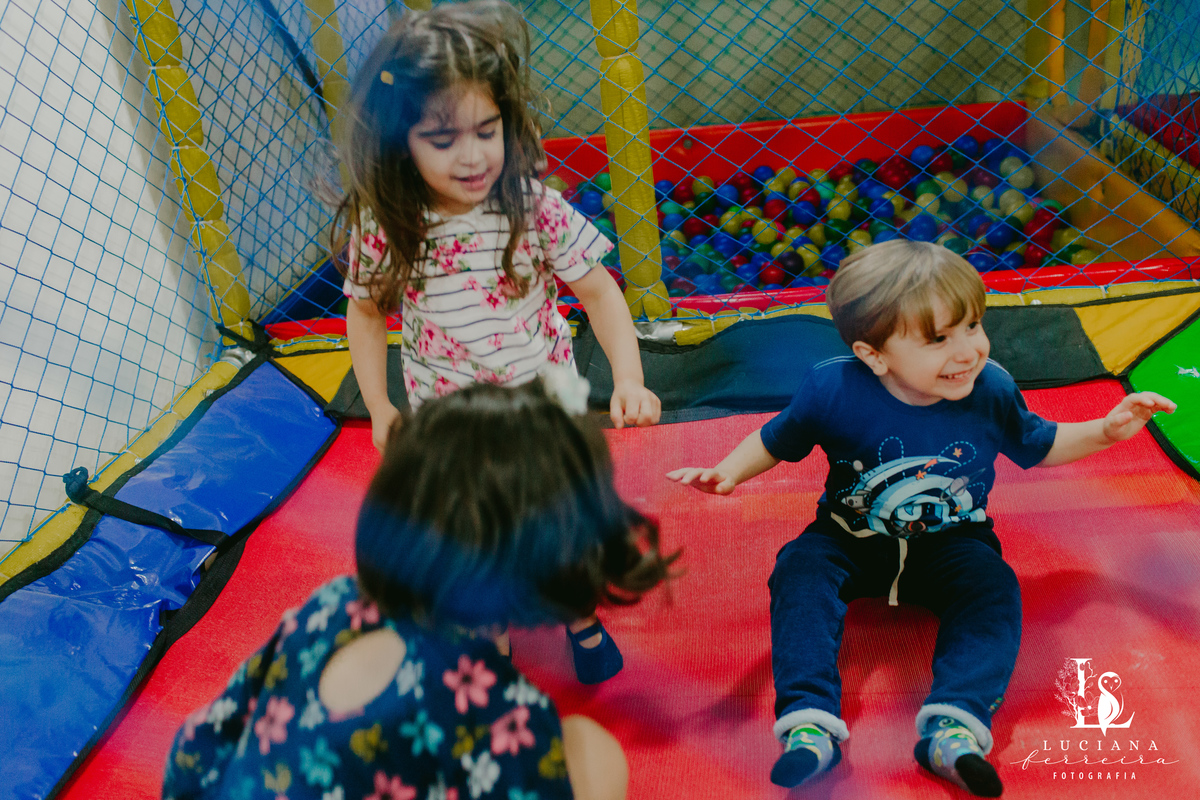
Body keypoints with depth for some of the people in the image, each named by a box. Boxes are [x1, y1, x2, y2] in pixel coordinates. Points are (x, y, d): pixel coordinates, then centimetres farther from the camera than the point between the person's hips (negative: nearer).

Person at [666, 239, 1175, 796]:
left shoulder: (991, 391, -12)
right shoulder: (832, 390, -19)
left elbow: (1037, 445, 8)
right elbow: (777, 441, -3)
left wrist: (1107, 431, -3)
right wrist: (729, 472, -20)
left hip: (950, 544, 1)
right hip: (851, 540, -1)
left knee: (992, 588, -27)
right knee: (800, 568, -27)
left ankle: (952, 727, -37)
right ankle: (809, 723, -36)